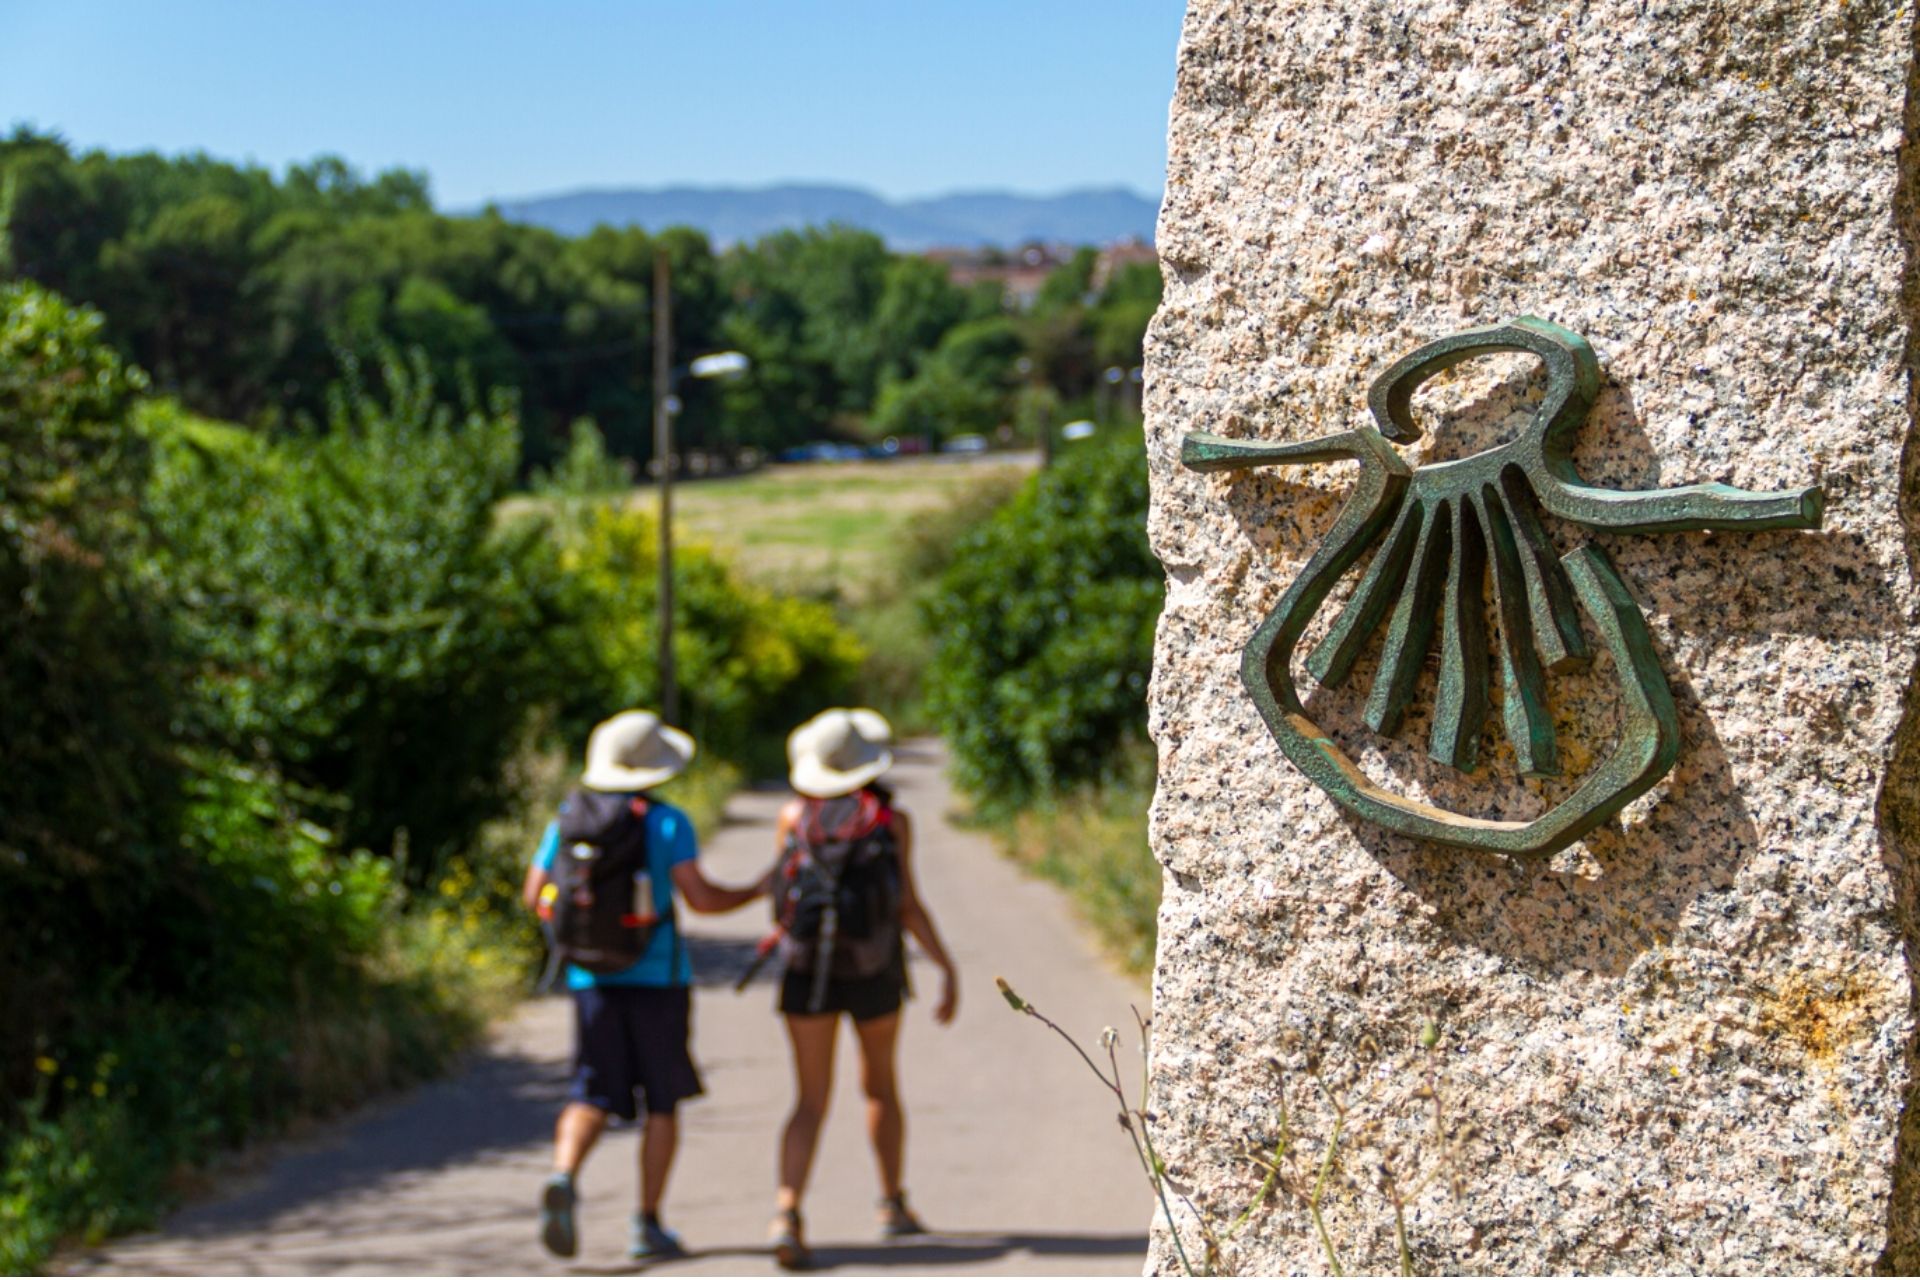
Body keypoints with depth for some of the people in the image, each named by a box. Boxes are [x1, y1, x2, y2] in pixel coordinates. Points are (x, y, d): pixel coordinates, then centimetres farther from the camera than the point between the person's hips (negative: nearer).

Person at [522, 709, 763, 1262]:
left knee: (594, 1098, 6)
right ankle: (648, 1225, 8)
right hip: (656, 978, -3)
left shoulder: (568, 819, 4)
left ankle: (562, 1177, -23)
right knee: (663, 1103, 9)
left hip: (591, 979, 3)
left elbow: (535, 895, 7)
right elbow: (700, 896, -14)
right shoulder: (666, 822, -8)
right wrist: (755, 893, 2)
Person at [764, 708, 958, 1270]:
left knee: (811, 1102, 2)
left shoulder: (794, 815, 1)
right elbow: (908, 904, -10)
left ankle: (786, 1212, -20)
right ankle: (893, 1204, 32)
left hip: (806, 967, 1)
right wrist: (947, 968, -9)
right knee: (880, 1084, 22)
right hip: (872, 970, -1)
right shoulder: (890, 819, -5)